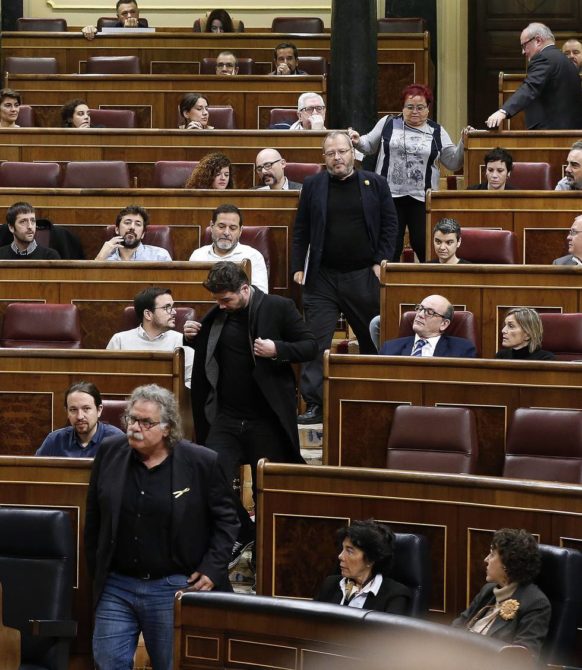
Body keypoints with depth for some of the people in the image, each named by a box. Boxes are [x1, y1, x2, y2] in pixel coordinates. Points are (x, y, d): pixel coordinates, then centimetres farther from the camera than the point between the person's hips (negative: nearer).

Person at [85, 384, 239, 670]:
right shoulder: (109, 453, 1)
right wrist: (95, 572, 11)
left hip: (174, 590, -3)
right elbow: (94, 519, 11)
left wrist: (212, 570, -7)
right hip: (116, 587, 3)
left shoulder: (202, 463, -8)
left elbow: (226, 520, 1)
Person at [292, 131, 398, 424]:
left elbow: (389, 224, 4)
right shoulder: (313, 186, 6)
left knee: (374, 339, 9)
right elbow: (300, 231, 7)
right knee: (316, 341, -7)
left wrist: (381, 262, -4)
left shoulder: (375, 184, 5)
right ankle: (315, 405, -6)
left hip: (364, 276, 0)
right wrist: (298, 268, 1)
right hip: (323, 277, 0)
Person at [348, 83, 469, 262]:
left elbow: (453, 162, 8)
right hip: (390, 195, 0)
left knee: (423, 245, -1)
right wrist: (358, 141, -6)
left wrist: (463, 143, -7)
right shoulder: (388, 124, 6)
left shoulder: (437, 132, 7)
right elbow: (370, 146, 15)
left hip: (421, 198, 0)